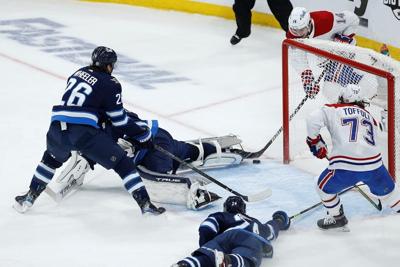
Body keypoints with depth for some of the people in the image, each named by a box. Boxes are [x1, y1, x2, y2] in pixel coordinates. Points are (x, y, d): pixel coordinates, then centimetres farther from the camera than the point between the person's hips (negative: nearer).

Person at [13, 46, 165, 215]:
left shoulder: (79, 73, 21)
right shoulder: (110, 84, 4)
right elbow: (120, 122, 4)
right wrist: (144, 135, 15)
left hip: (57, 127, 5)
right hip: (84, 132, -5)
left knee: (51, 158, 35)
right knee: (122, 163, 5)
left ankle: (29, 198, 35)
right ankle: (145, 203, -2)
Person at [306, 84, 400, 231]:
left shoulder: (334, 110, 12)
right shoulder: (369, 117, 24)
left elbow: (313, 120, -2)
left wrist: (314, 141, 15)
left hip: (346, 165, -3)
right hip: (373, 163, 3)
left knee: (324, 186, 24)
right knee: (386, 189, 28)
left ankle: (336, 217, 33)